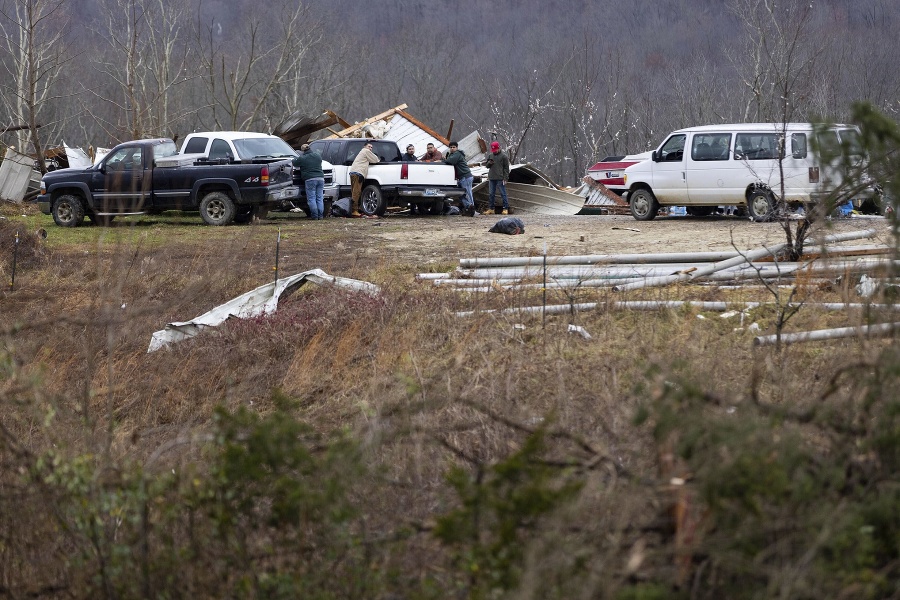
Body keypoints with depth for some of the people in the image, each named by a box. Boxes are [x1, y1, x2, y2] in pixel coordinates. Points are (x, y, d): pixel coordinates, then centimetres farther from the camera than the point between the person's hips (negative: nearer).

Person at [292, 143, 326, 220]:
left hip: (310, 180, -5)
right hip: (320, 178, 5)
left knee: (311, 199, -1)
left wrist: (299, 155, 23)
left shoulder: (302, 158, -5)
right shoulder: (317, 155, 10)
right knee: (319, 199, 9)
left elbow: (294, 163, 8)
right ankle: (320, 215, 7)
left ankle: (314, 216, -7)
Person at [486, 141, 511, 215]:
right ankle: (491, 209, 14)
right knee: (491, 194, 7)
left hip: (500, 179, -6)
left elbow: (506, 168, -5)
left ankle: (506, 208, 1)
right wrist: (489, 163, -2)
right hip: (491, 178, 6)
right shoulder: (491, 155, 14)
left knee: (503, 194, -3)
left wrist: (505, 178, -11)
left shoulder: (503, 156, -4)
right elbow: (487, 166, 23)